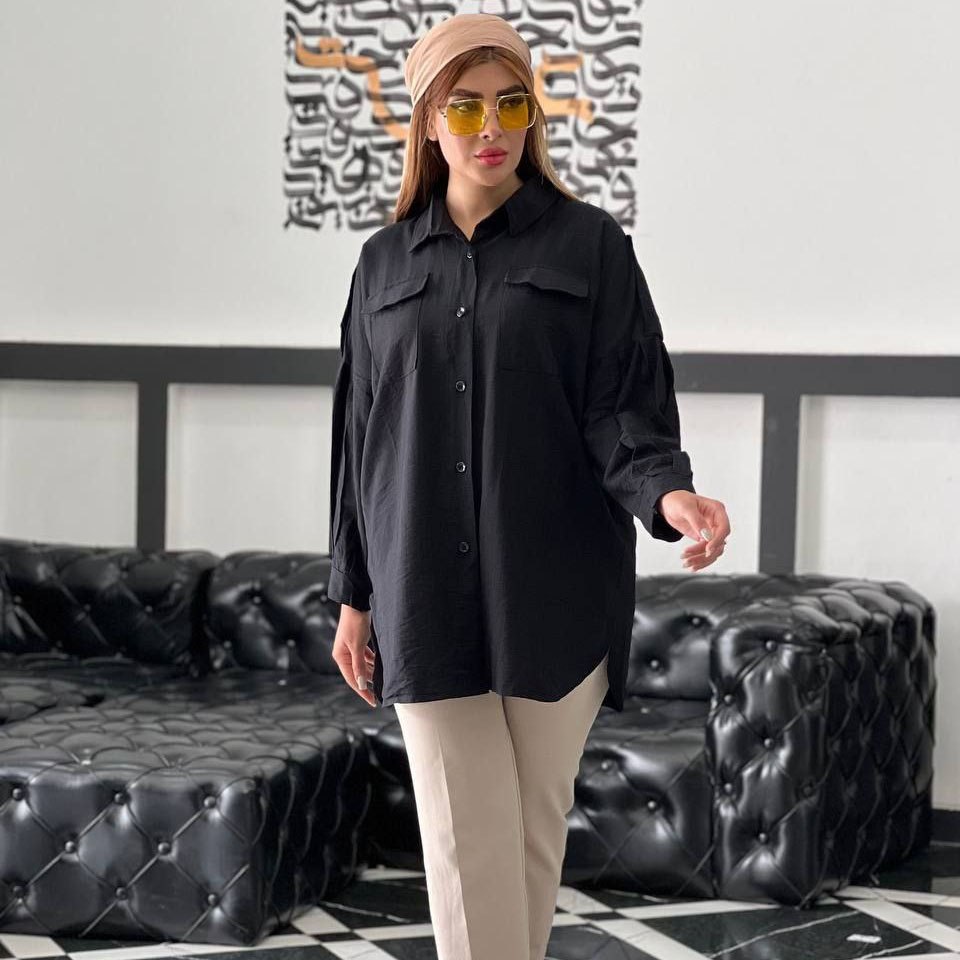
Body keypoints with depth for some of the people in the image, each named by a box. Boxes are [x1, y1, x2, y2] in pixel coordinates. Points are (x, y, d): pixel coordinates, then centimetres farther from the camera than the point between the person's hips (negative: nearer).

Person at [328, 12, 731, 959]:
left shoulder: (589, 246, 2)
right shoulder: (387, 262, 10)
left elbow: (626, 408, -5)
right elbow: (360, 435, 13)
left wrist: (667, 493, -26)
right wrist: (354, 596, 11)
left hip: (555, 588, -1)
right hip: (429, 596, 1)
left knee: (536, 822, 7)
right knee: (465, 838, -2)